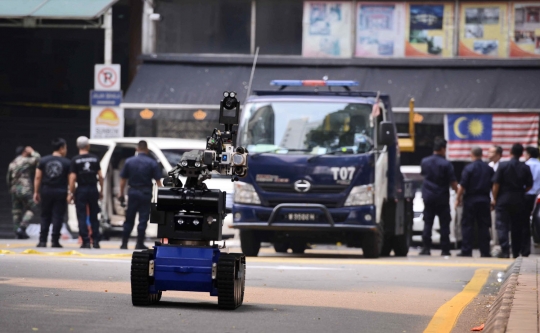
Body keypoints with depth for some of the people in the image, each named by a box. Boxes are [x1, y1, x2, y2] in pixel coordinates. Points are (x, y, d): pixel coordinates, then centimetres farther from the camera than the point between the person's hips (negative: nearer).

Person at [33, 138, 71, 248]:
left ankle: (42, 241, 6)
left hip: (46, 191, 2)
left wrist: (36, 192, 6)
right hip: (60, 192, -2)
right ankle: (55, 241, -3)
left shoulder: (43, 161, 3)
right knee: (57, 217, 1)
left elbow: (37, 178, 2)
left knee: (45, 217, 11)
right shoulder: (66, 163, -3)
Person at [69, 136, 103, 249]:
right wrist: (101, 190, 12)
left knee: (82, 217, 1)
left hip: (81, 190, -3)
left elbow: (72, 178, -11)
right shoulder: (95, 158, 2)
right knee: (94, 217, 13)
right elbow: (100, 176, 3)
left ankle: (86, 241, -5)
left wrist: (71, 193, -6)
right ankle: (96, 241, 10)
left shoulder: (75, 160, -6)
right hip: (93, 189, 3)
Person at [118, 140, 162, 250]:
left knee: (129, 219, 10)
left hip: (133, 192, 2)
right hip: (146, 193, -2)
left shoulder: (129, 161, 2)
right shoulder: (152, 163, -4)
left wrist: (121, 193, 14)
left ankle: (124, 243, 10)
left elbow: (123, 179, 5)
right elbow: (158, 181, -6)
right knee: (143, 219, 2)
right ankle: (139, 243, 0)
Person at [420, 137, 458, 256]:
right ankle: (445, 249, 3)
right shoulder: (446, 164, -13)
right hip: (442, 197, -3)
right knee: (444, 224, 3)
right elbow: (452, 182, -11)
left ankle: (426, 248, 3)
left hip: (428, 197, 3)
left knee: (427, 223, 7)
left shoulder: (425, 161, 2)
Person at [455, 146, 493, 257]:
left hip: (470, 199, -4)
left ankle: (466, 250, -3)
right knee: (483, 226, 6)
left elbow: (462, 186, -11)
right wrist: (493, 201, 20)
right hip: (484, 200, 4)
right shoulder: (489, 169, 5)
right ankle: (485, 251, 4)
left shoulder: (469, 168, -8)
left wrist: (458, 199, -2)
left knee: (467, 225, 1)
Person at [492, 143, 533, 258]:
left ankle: (505, 250, -16)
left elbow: (496, 184, -9)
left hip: (504, 198, -3)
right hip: (518, 200, 3)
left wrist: (495, 199, -1)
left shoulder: (503, 166, -8)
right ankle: (516, 252, 15)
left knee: (502, 226, -2)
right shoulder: (525, 168, -1)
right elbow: (529, 185, 1)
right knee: (517, 227, 12)